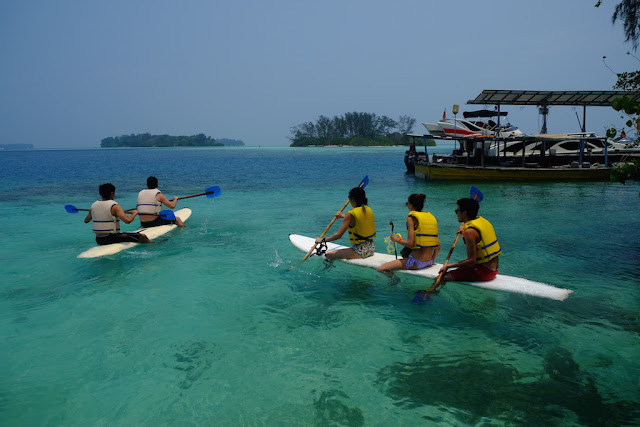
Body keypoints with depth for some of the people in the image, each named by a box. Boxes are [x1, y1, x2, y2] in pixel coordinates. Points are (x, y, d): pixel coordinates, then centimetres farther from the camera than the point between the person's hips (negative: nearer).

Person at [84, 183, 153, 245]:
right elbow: (128, 220, -26)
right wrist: (134, 213, -5)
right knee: (142, 236, -6)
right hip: (112, 239, -8)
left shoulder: (93, 205, 5)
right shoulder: (114, 206, -14)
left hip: (98, 240, 8)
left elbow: (86, 221, 20)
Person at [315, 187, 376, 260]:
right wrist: (343, 216, 33)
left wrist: (322, 240, -4)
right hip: (372, 248, 8)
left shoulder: (351, 214, -16)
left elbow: (338, 235, -16)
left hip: (361, 251, -8)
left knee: (328, 255, -6)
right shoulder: (368, 209, 5)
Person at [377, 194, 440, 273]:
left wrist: (396, 239, 0)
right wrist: (432, 260, 19)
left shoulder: (411, 218, -9)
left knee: (380, 269, -9)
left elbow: (410, 243, -17)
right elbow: (438, 247, 10)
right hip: (429, 262, 8)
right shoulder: (431, 217, 11)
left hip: (416, 262, -8)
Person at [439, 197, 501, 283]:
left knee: (443, 277, -15)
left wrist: (448, 266, -15)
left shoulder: (470, 231, -19)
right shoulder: (482, 220, 7)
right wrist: (464, 227, 23)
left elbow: (471, 261, -21)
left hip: (484, 272, -10)